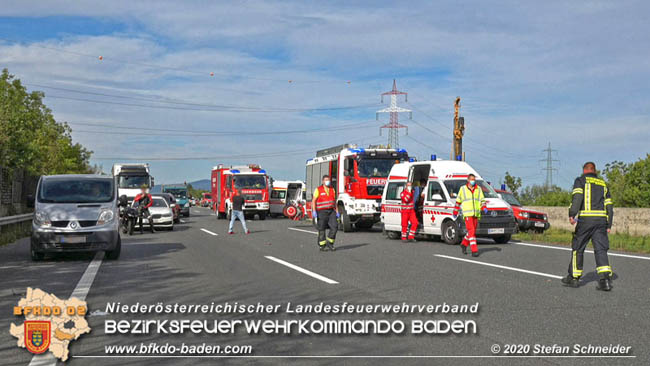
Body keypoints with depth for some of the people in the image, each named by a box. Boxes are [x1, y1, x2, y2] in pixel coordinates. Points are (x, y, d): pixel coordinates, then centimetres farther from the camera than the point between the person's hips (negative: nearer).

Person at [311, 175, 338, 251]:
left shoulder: (332, 189, 12)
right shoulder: (318, 190, -2)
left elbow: (334, 201, 15)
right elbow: (313, 201, -5)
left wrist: (337, 211, 8)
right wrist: (314, 211, -15)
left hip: (331, 211, 4)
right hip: (322, 212, -4)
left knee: (334, 227, -8)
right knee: (322, 229, 0)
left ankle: (329, 243, 5)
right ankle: (322, 246, 8)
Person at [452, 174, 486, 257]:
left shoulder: (479, 189, 11)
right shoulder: (463, 189, 5)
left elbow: (482, 200, 11)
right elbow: (458, 201, 11)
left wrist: (484, 208, -9)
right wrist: (455, 212, 13)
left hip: (476, 214, 4)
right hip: (467, 213, -4)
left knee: (472, 231, 10)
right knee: (471, 231, -14)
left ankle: (464, 244, 34)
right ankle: (474, 250, -17)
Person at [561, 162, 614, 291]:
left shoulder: (580, 180, 7)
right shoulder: (603, 184, 21)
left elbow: (577, 197, -12)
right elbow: (609, 205, 18)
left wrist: (571, 214, -18)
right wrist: (609, 225, 19)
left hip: (586, 219, -4)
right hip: (601, 219, 4)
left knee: (578, 247, 8)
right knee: (601, 249, 0)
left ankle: (574, 278, 15)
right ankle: (605, 278, -15)